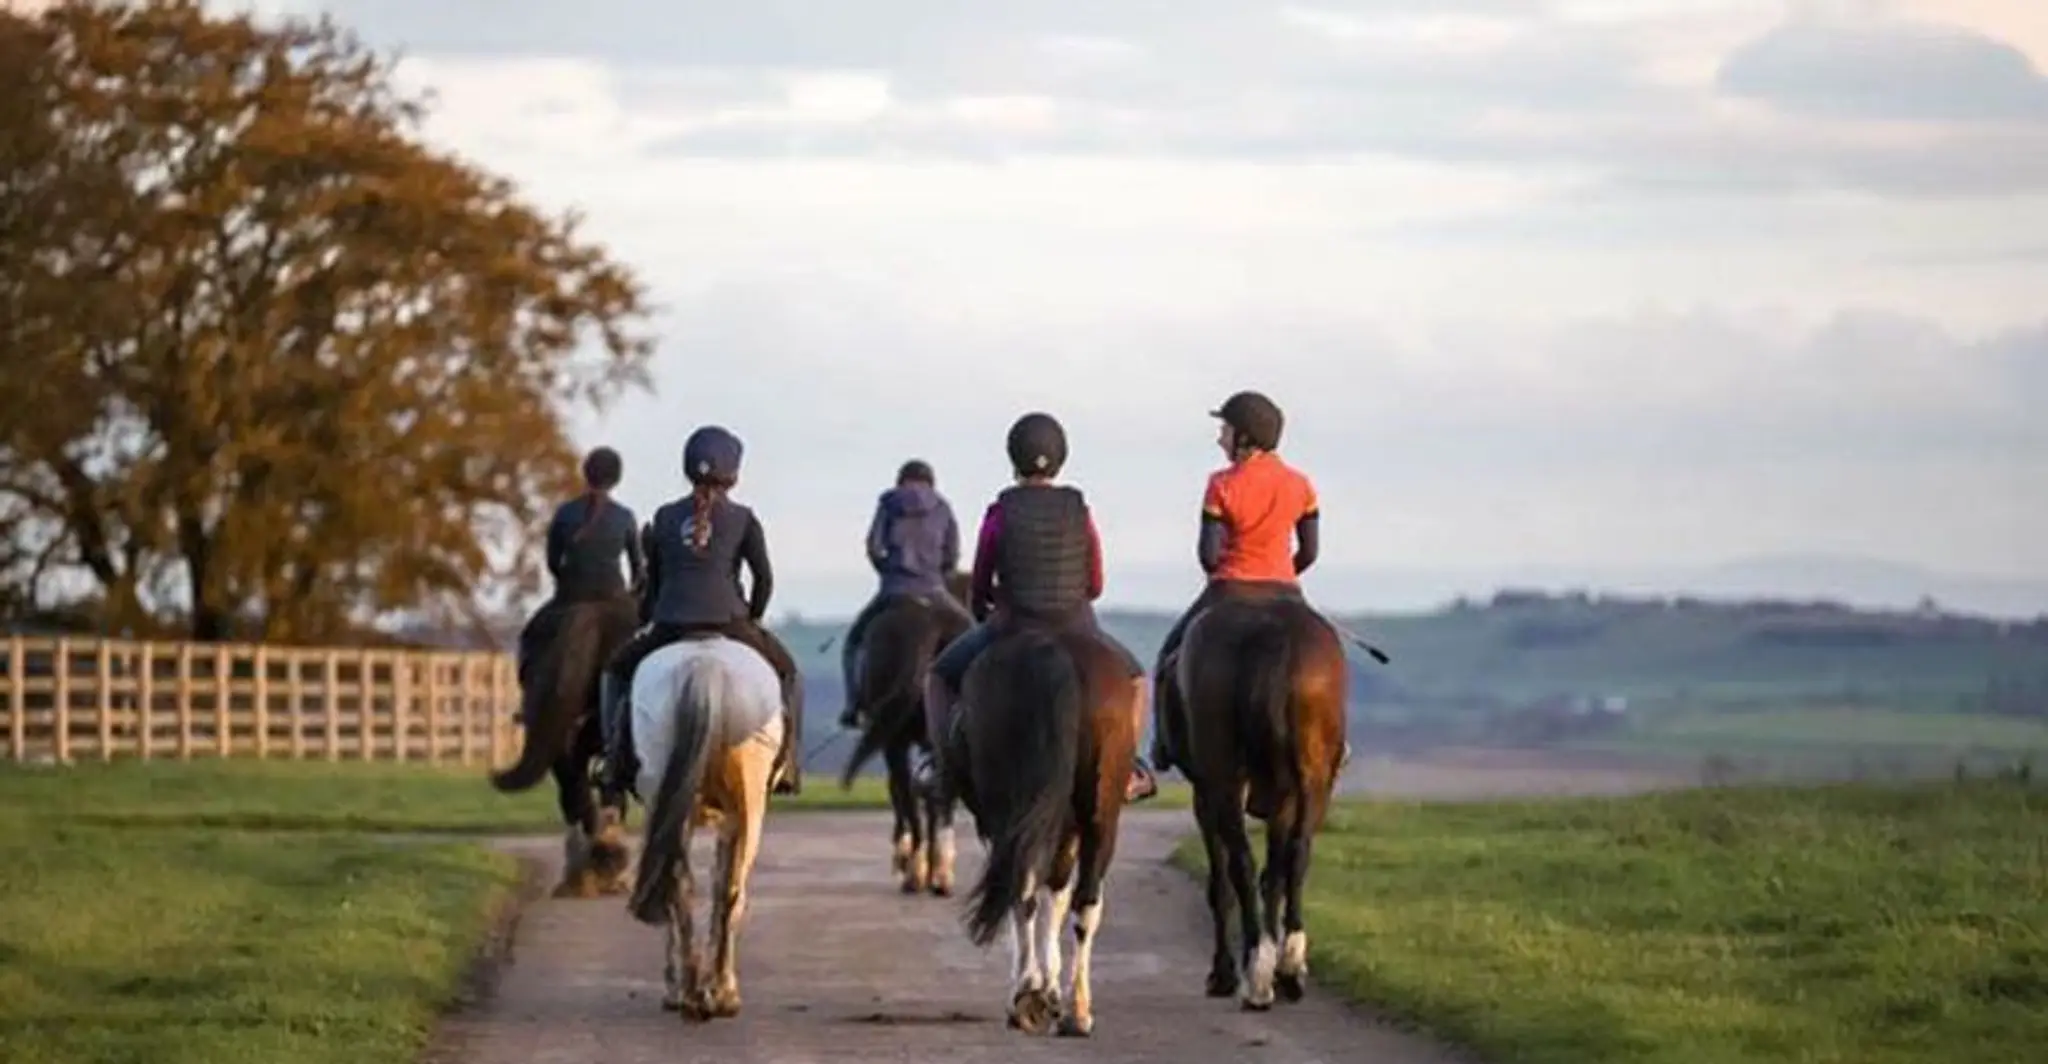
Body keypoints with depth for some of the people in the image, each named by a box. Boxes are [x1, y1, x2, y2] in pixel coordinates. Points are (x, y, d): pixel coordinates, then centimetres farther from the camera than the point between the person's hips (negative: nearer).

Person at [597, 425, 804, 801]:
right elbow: (764, 577, -1)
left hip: (669, 628, 2)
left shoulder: (665, 517, 9)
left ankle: (617, 762, 12)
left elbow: (653, 580, 12)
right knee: (786, 671, 23)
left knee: (619, 669, 26)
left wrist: (650, 620, 27)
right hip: (728, 625, -2)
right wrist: (753, 618, 16)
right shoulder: (742, 519, 2)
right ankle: (784, 761, 11)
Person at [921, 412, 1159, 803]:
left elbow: (979, 588, -1)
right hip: (1076, 630, 1)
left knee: (940, 675, 25)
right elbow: (1095, 586, 4)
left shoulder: (999, 514, -10)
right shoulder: (1080, 512, -5)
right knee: (1133, 680, 28)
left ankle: (941, 763, 12)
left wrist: (981, 610, 22)